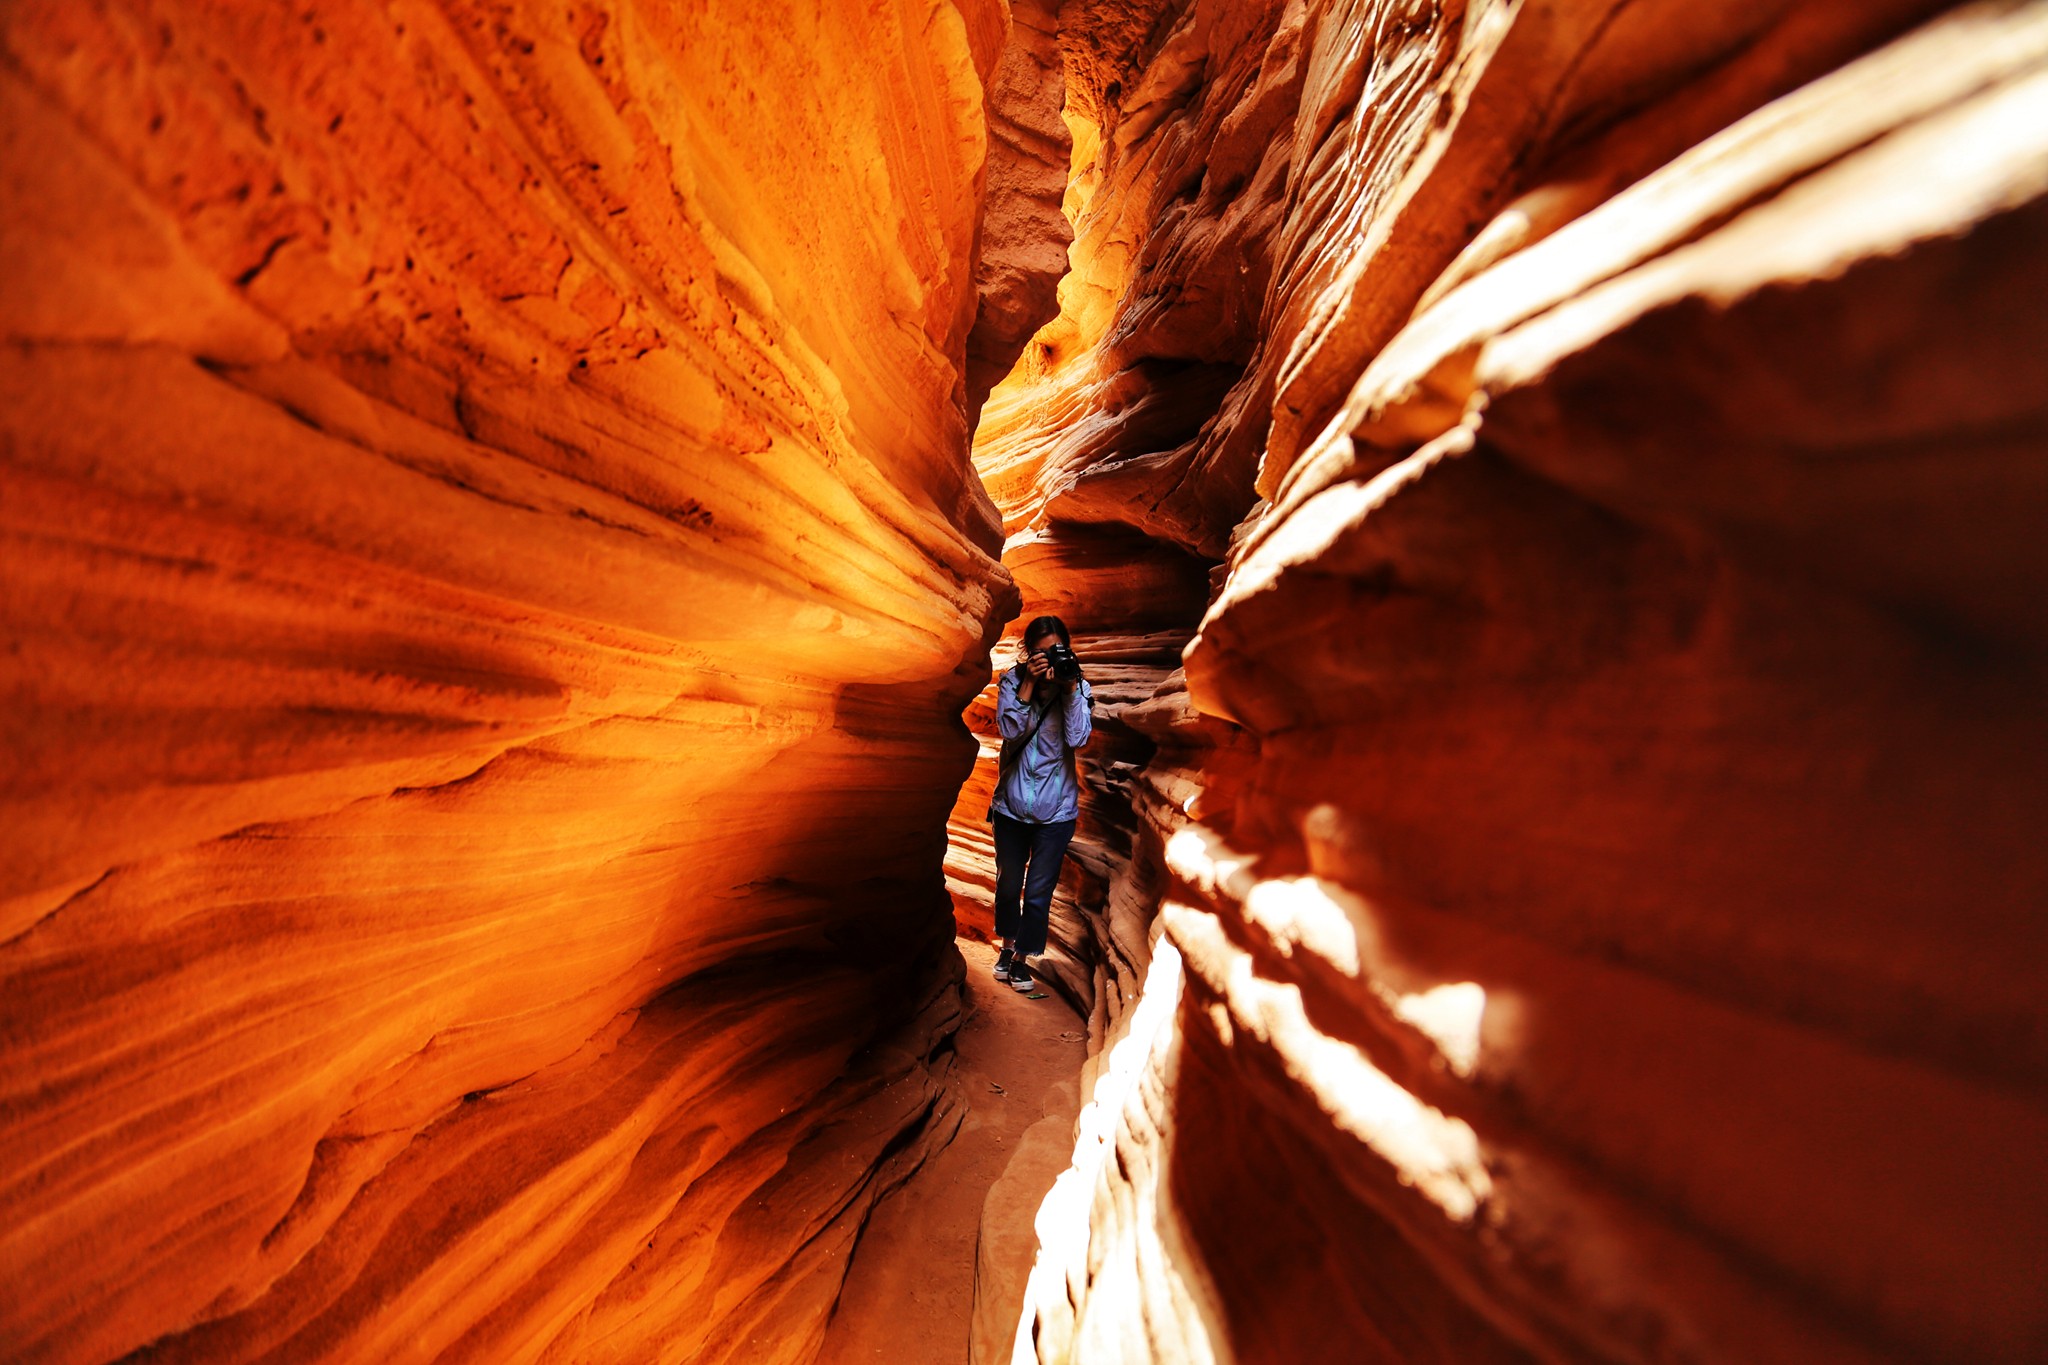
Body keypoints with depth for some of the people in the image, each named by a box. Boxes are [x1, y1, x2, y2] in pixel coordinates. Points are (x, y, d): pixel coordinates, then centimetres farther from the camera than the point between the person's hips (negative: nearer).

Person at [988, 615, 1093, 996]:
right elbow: (1010, 729, -18)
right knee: (1008, 882, 18)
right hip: (1012, 802, 1)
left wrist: (1071, 688, -23)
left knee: (1039, 890, 5)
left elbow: (1078, 738, -18)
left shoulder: (1078, 688, -6)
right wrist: (1029, 684, -25)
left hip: (1055, 808, -1)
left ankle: (1022, 958, 26)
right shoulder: (1012, 681, -6)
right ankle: (1008, 945, 41)